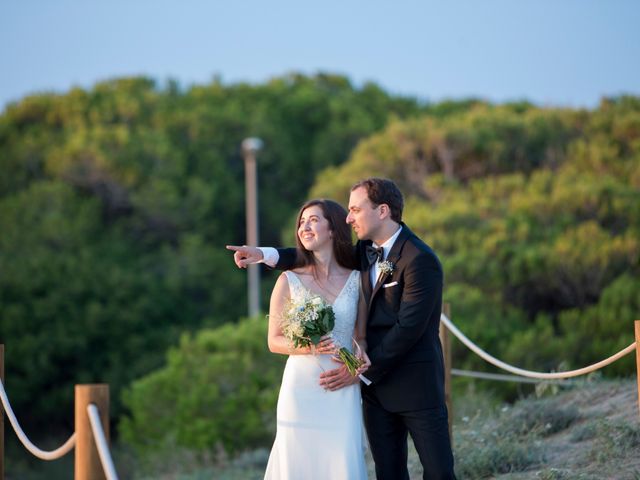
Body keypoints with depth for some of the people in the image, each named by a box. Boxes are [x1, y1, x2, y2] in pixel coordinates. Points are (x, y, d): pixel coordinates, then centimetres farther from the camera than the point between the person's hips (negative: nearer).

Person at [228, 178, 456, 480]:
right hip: (376, 383, 7)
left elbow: (408, 328, -20)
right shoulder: (366, 251, 8)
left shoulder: (420, 260, -16)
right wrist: (266, 255, 5)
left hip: (415, 384, -7)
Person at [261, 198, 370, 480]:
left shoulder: (356, 280, 6)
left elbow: (361, 336, 13)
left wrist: (362, 356, -10)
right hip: (301, 389, -1)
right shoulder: (289, 281, 1)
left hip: (343, 393, 1)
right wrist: (307, 347, -16)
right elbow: (274, 341, 3)